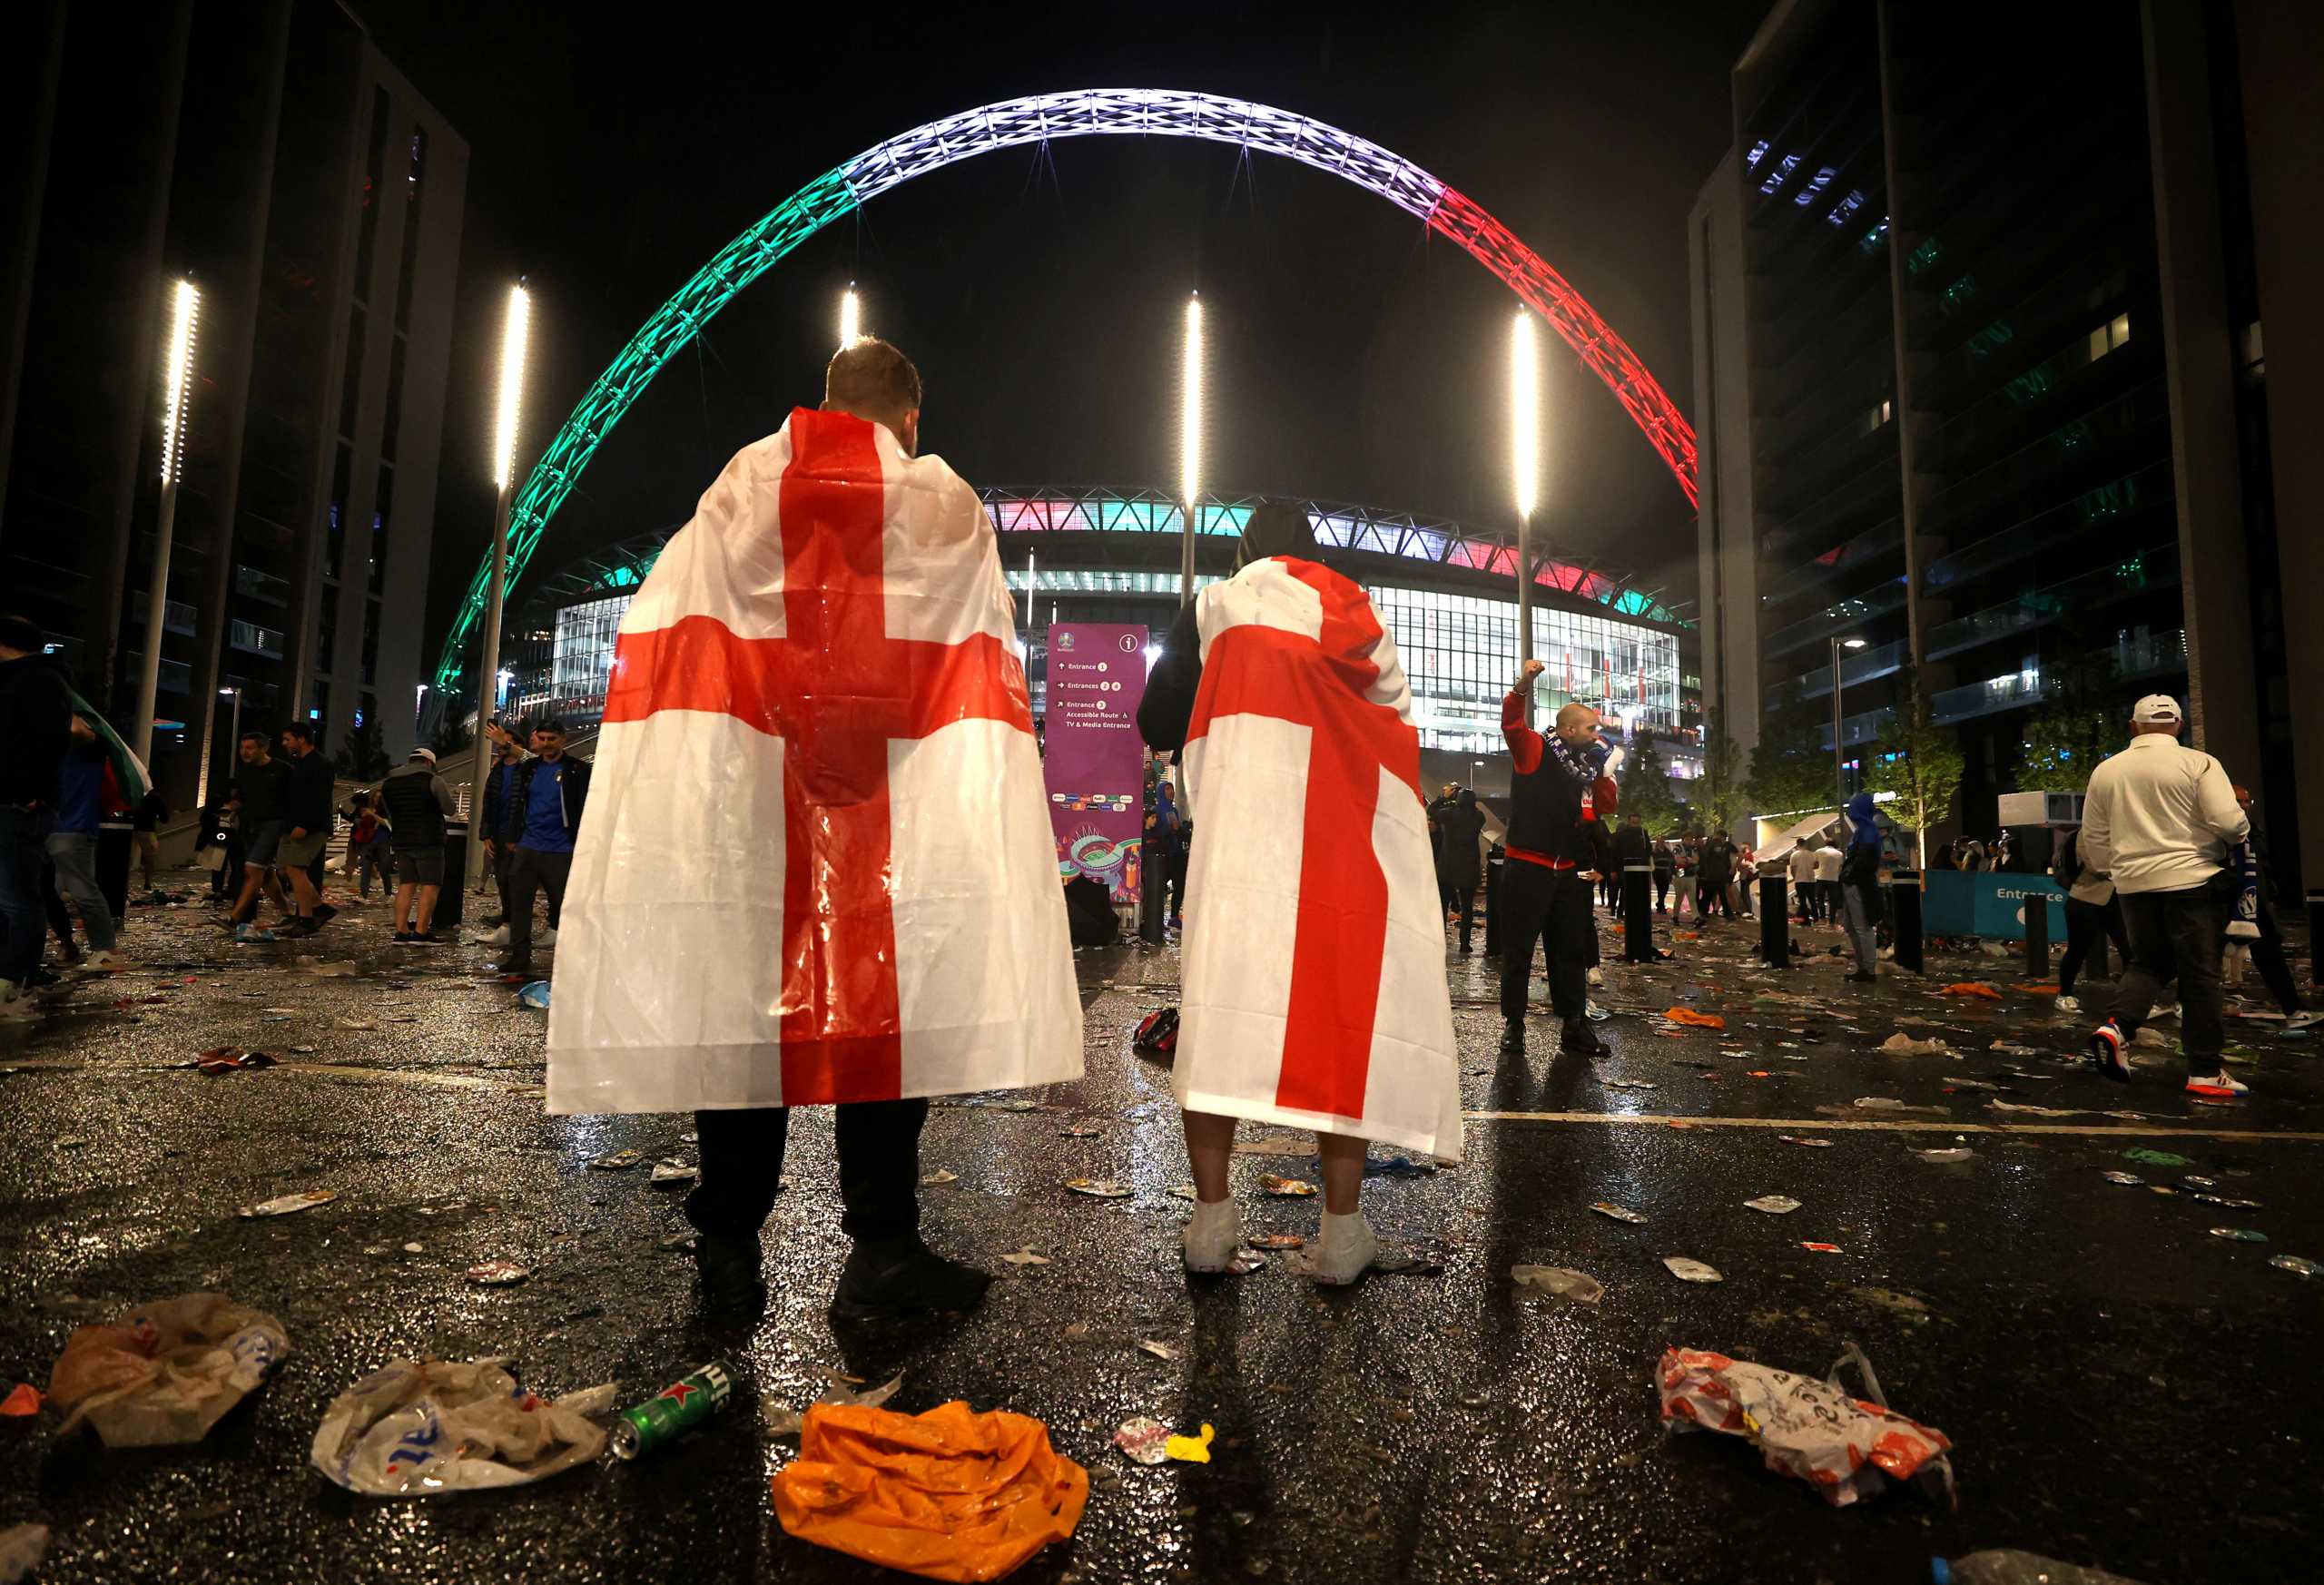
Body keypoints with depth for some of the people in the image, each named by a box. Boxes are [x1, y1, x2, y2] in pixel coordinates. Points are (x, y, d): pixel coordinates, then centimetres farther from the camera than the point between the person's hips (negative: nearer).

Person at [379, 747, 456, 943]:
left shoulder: (388, 783, 12)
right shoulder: (433, 780, -7)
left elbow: (389, 815, 17)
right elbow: (451, 810, -6)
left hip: (402, 843, 6)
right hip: (429, 843, -6)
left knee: (405, 886, 9)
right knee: (430, 887, -4)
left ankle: (401, 932, 5)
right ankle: (420, 933, -10)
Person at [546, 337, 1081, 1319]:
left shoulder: (740, 486, 9)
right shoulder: (948, 506, 7)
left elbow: (673, 647, 6)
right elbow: (980, 668, 5)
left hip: (741, 799, 2)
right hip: (895, 807, -1)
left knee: (738, 993, 7)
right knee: (883, 997, 3)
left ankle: (729, 1253, 16)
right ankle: (882, 1252, 8)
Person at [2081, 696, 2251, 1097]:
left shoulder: (2105, 770, 5)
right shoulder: (2198, 763, -7)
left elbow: (2094, 835, 11)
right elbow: (2228, 821, -14)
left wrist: (2108, 869, 26)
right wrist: (2241, 833, 9)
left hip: (2134, 883, 3)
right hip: (2191, 878, -3)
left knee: (2147, 962, 18)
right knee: (2200, 974, 3)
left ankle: (2117, 1026, -6)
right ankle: (2205, 1071, 7)